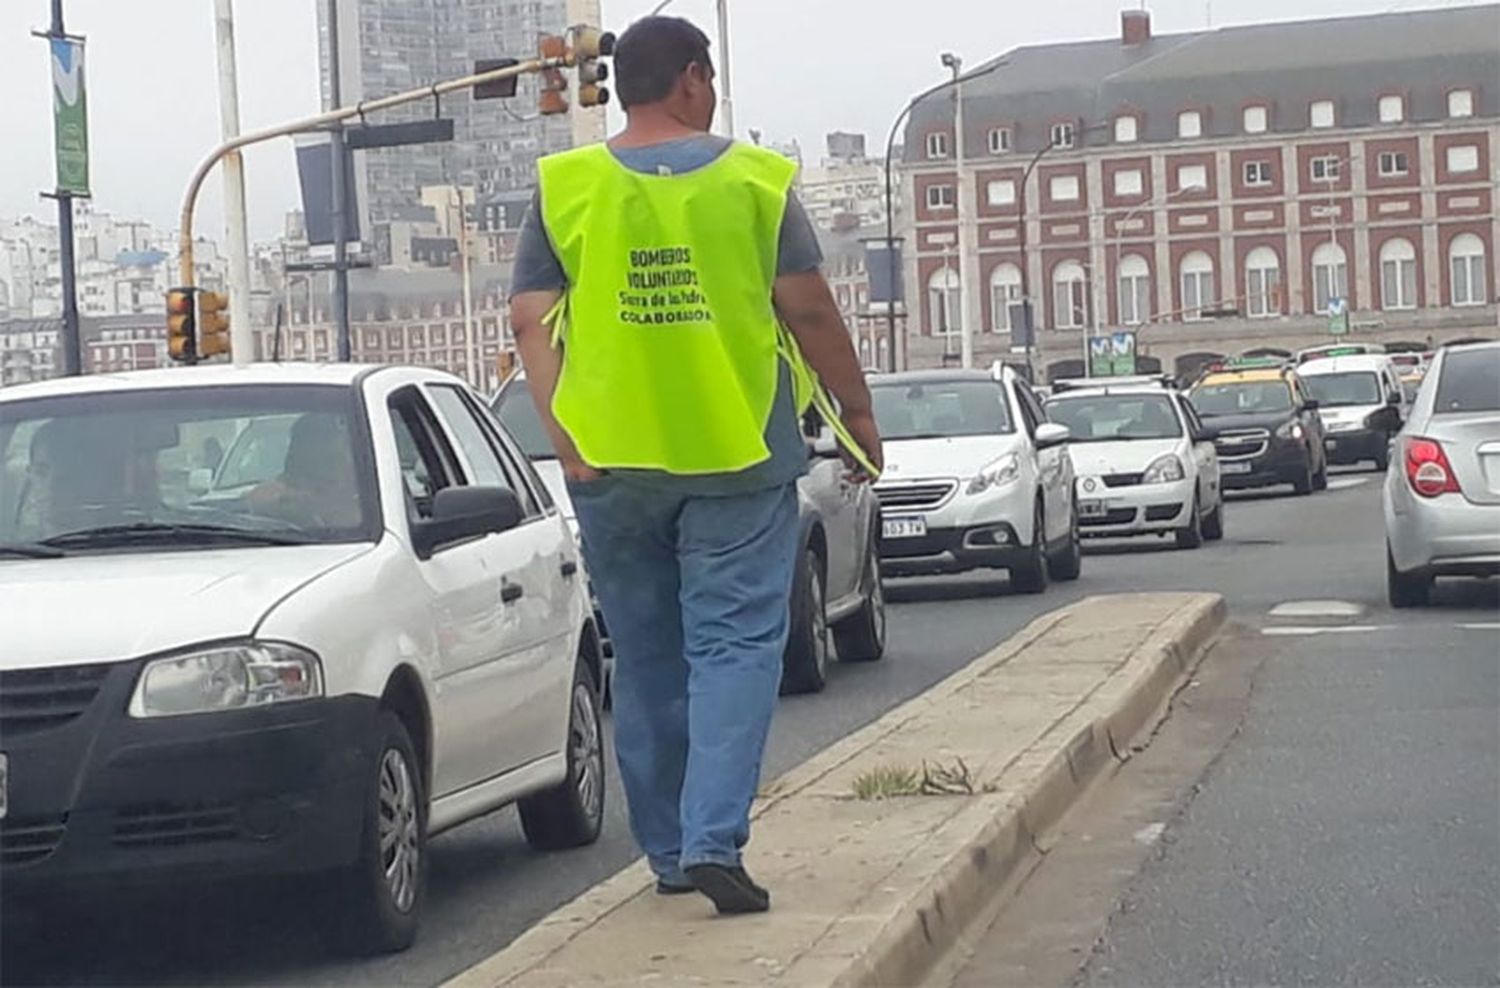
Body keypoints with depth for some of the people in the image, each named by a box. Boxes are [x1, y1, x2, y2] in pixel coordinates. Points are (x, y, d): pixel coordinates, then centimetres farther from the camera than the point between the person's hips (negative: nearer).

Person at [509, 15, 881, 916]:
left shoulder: (564, 190, 3)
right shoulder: (754, 181, -2)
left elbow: (532, 320, -3)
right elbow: (810, 311, -2)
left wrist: (564, 433, -6)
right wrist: (857, 411, 9)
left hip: (611, 462, 2)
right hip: (738, 456, -2)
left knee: (647, 661, 12)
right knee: (734, 646, 0)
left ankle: (668, 850, 18)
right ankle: (714, 839, -14)